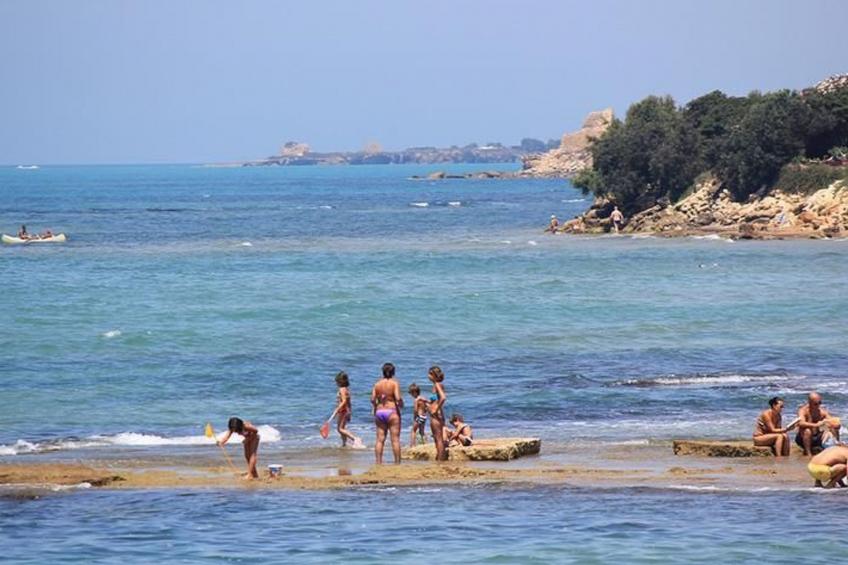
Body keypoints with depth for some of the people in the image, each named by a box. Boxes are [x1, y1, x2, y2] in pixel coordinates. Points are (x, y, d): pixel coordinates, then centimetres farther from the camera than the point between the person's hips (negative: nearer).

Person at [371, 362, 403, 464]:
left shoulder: (377, 384, 6)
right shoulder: (394, 383, -6)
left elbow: (373, 399, 0)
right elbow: (398, 398, -15)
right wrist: (401, 404, 5)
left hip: (379, 412, 4)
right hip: (392, 411, -4)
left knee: (380, 439, 6)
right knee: (395, 439, -1)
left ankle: (378, 462, 3)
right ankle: (397, 462, -3)